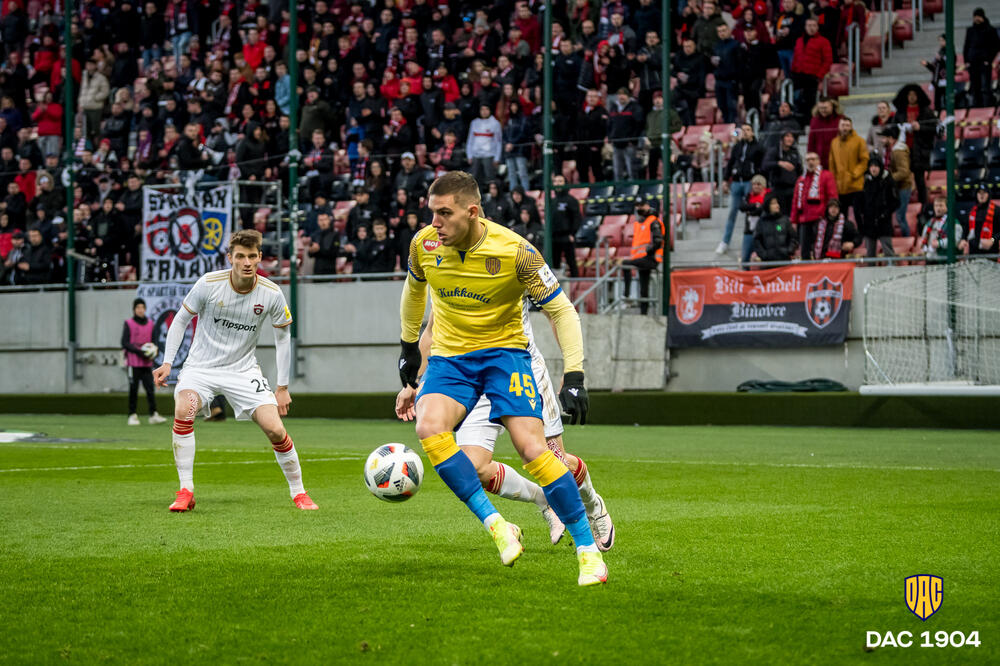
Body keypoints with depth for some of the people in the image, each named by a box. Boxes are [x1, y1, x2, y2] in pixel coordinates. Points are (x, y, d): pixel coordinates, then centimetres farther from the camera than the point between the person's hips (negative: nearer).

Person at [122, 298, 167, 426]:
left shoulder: (150, 323, 13)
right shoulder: (129, 323, 0)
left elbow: (154, 341, 19)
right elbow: (124, 343, -6)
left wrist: (153, 351, -3)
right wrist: (139, 351, -16)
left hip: (147, 363, 3)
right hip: (133, 362, -3)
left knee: (150, 389, -5)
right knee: (133, 390, -2)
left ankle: (153, 415, -9)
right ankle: (132, 416, 4)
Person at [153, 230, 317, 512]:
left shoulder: (271, 294, -10)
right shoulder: (209, 284, -15)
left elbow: (282, 337, 4)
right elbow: (180, 320, 0)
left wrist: (282, 387, 5)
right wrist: (167, 363, -7)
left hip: (244, 370, 1)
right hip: (201, 365, -1)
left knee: (274, 428, -14)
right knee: (183, 410, -30)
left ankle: (298, 492, 10)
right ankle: (186, 492, -19)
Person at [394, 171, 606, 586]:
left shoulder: (514, 251, -20)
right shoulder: (424, 244, -8)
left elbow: (561, 310, -12)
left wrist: (574, 376, -20)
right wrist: (408, 345, 24)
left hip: (504, 350, -3)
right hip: (449, 355, 3)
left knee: (533, 448, -19)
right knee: (429, 427, -28)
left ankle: (588, 551, -6)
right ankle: (496, 526, -21)